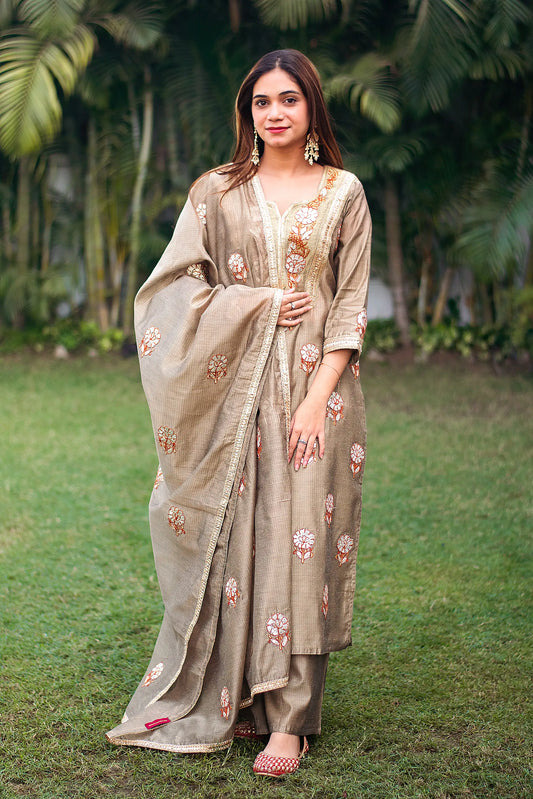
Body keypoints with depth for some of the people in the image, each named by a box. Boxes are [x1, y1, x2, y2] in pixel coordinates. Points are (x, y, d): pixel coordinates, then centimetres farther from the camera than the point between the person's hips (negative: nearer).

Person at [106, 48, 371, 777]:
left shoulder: (343, 193, 6)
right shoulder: (217, 191, 9)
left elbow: (351, 306, 1)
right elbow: (178, 285, 4)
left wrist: (319, 397, -10)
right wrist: (263, 302, -7)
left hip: (313, 387, -1)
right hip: (234, 387, 1)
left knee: (299, 540, -5)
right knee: (237, 538, 0)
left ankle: (291, 717, 0)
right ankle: (239, 697, 12)